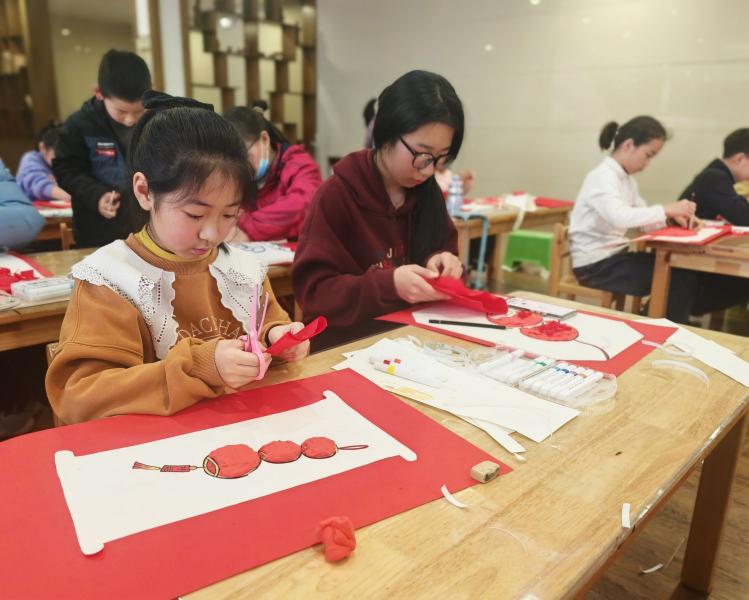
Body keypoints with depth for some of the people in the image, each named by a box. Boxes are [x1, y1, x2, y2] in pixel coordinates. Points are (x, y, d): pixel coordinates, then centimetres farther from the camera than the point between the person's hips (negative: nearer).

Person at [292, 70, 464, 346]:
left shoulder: (427, 192, 4)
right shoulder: (336, 196, -11)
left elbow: (444, 250, 14)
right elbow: (313, 291, -13)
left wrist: (442, 266, -8)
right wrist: (388, 285, -24)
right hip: (350, 339, -4)